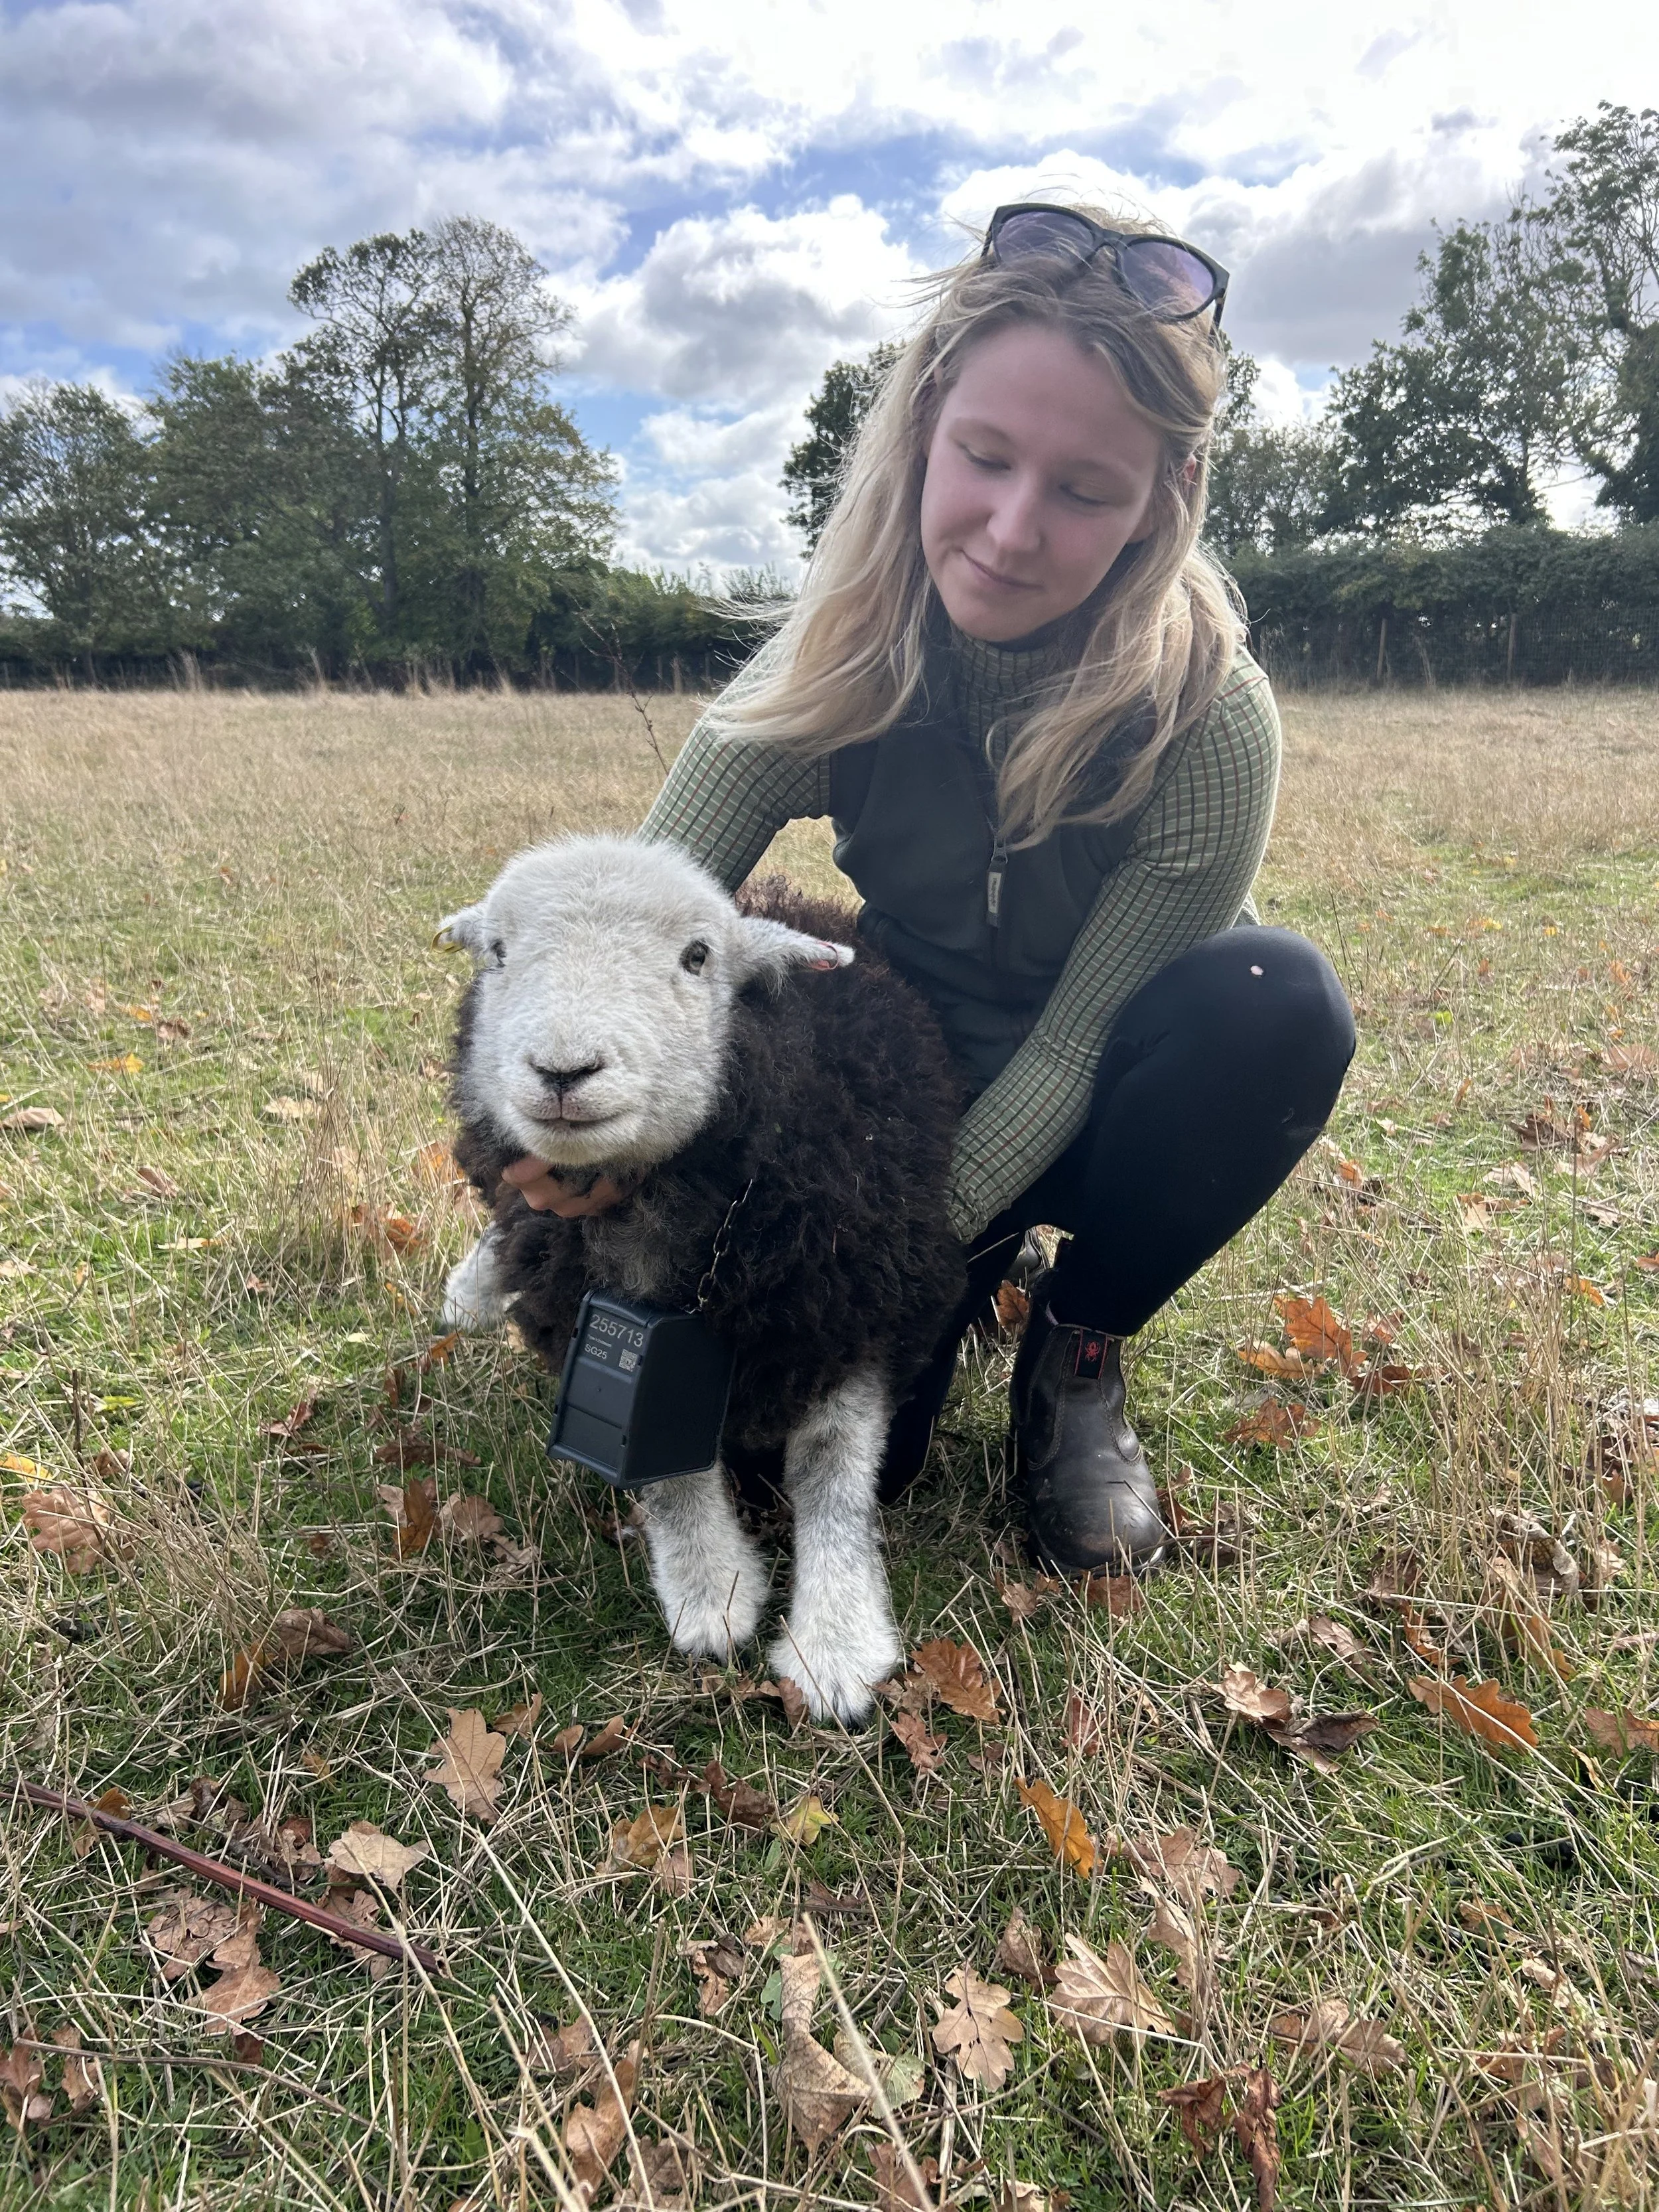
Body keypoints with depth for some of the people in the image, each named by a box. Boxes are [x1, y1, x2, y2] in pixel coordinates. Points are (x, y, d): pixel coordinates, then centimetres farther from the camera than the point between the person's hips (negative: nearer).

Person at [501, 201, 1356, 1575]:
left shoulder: (1208, 717, -24)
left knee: (1273, 1003, -33)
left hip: (1093, 1117, 0)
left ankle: (1078, 1355, -10)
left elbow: (1080, 1044, -23)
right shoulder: (844, 656, -17)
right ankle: (961, 1299, 11)